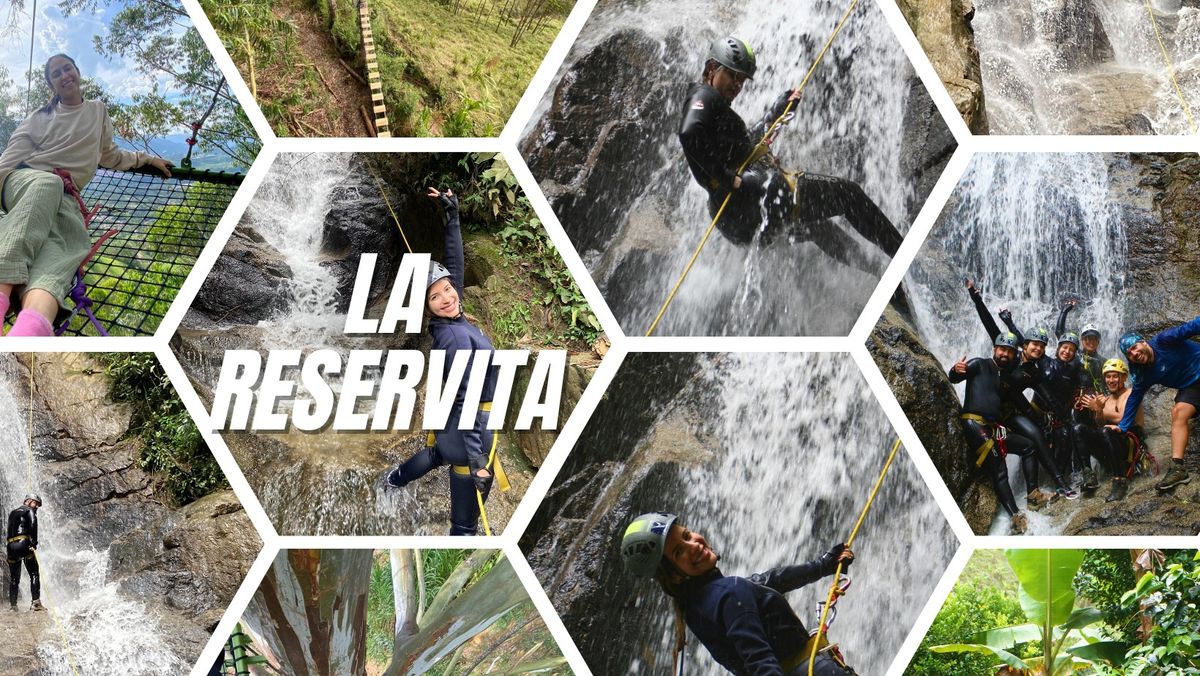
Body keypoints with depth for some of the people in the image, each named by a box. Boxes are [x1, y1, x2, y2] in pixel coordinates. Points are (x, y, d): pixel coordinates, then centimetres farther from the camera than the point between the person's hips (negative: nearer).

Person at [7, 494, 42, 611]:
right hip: (24, 544, -7)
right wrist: (34, 541, -8)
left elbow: (10, 530, 19)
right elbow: (33, 524, -12)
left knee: (14, 578, 12)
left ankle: (12, 605, 9)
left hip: (11, 546, 7)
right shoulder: (29, 511, 6)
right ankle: (36, 602, -15)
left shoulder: (12, 513, 27)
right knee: (34, 574, -4)